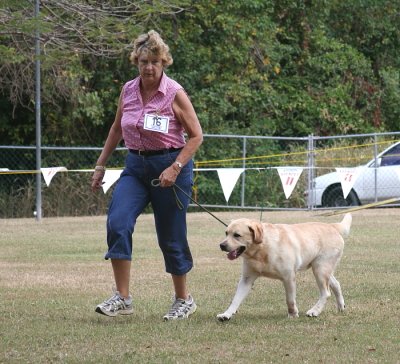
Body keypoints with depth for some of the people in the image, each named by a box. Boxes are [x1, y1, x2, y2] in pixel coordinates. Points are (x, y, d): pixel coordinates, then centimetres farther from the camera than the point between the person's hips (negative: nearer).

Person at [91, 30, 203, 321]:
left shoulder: (175, 94, -11)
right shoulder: (128, 91, 4)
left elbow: (196, 135, -8)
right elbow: (117, 129, 18)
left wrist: (175, 168, -18)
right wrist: (101, 165, 17)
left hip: (170, 165, -4)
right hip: (135, 165, 4)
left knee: (170, 236, 3)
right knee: (117, 223, -17)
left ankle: (184, 300, 23)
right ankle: (122, 298, -14)